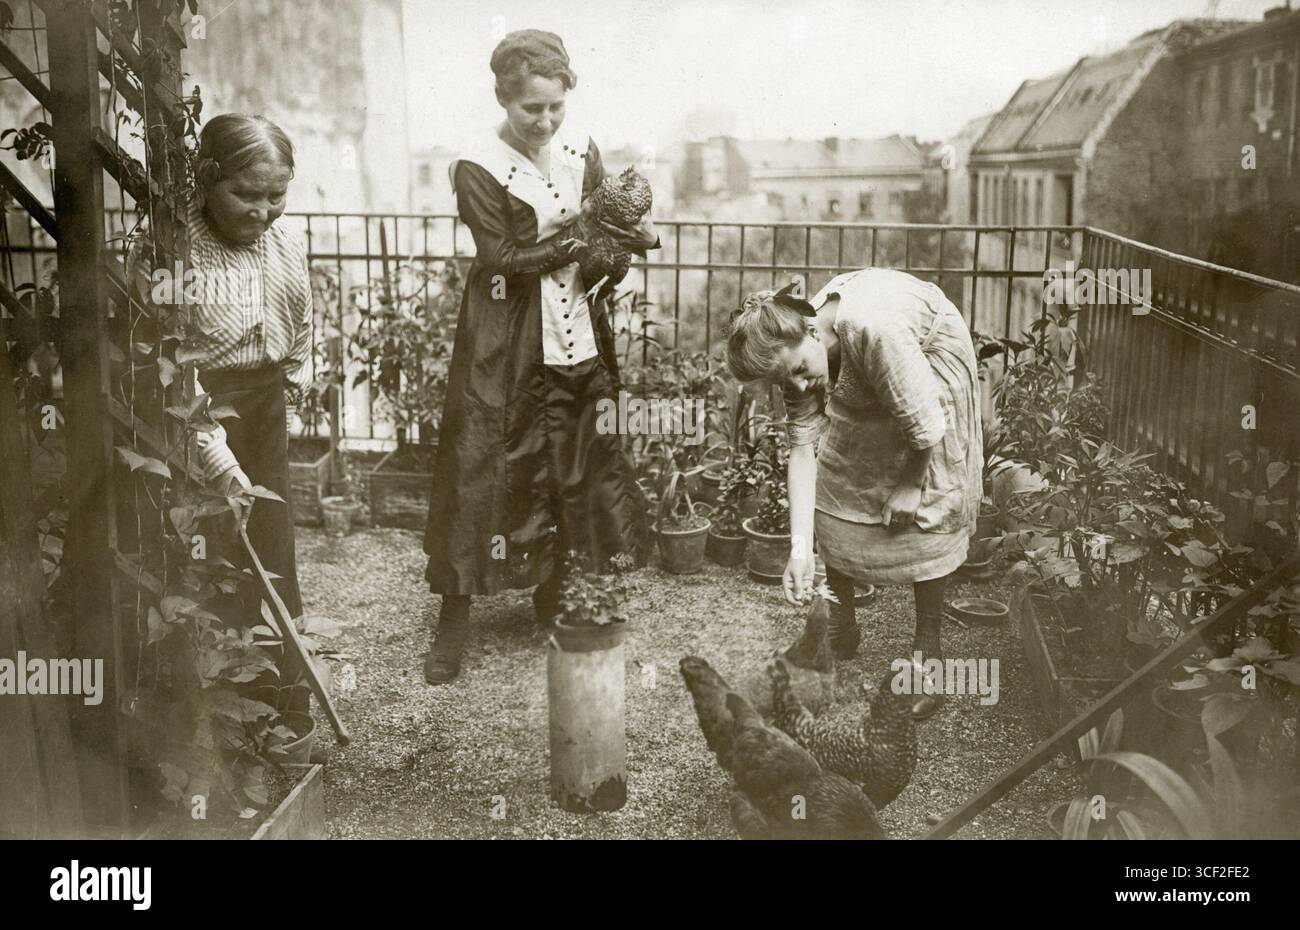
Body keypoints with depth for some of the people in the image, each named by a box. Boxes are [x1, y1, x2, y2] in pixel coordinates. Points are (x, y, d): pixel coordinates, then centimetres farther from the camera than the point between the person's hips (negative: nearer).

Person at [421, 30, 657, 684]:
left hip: (573, 336, 5)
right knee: (479, 472, -1)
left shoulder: (581, 151, 4)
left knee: (566, 469, 13)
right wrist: (571, 244, -24)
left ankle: (551, 594, 31)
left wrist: (638, 236, -12)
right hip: (503, 344, -5)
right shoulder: (477, 168, -11)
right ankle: (454, 618, 12)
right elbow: (505, 258, -17)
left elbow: (600, 233, 9)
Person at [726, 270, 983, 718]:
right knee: (835, 490, 2)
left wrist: (911, 484, -15)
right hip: (861, 389, 6)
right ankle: (841, 626, 19)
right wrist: (800, 548, -26)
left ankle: (928, 649, 2)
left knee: (927, 513, -9)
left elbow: (926, 425, -33)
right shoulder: (795, 351, -22)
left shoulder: (872, 328, -43)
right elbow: (802, 448, -22)